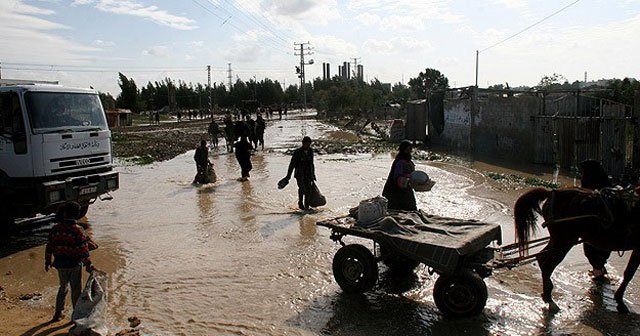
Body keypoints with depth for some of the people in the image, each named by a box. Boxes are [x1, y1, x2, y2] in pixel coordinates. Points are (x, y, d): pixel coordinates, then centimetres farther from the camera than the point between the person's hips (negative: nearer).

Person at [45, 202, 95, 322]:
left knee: (63, 287, 21)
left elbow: (49, 246, 3)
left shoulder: (55, 228, -3)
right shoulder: (78, 230, -15)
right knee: (76, 290, 9)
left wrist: (47, 262, 15)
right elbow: (83, 249, -16)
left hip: (60, 264, 4)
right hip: (74, 264, -4)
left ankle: (58, 313, 27)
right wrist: (88, 264, -10)